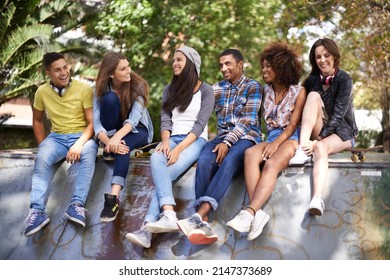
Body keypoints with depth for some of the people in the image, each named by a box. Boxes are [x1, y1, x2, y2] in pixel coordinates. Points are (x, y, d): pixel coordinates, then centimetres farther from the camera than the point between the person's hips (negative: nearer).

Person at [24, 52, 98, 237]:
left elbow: (92, 122, -8)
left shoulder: (84, 89, -7)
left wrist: (79, 144, -24)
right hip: (56, 137, 2)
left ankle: (77, 204, -46)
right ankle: (37, 211, -40)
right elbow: (37, 120, 16)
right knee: (42, 159, -30)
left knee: (88, 155, -37)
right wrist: (42, 145, 3)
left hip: (82, 136, -2)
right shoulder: (42, 92, 2)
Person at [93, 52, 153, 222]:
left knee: (123, 146, -40)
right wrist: (108, 141, -43)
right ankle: (109, 149, -20)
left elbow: (134, 118, -29)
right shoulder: (102, 90, -11)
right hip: (111, 133, 2)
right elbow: (96, 122, -22)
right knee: (110, 98, -26)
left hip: (138, 130, -2)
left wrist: (117, 138, -47)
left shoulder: (138, 86, -16)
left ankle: (114, 198, -53)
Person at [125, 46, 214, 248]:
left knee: (167, 173, -32)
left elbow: (199, 124, -8)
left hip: (196, 140, -3)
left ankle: (147, 228, -43)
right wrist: (165, 142, -15)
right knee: (156, 159, -33)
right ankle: (168, 215, -49)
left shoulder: (205, 90, 3)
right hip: (173, 138, 4)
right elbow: (165, 120, 8)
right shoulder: (169, 90, 19)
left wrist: (178, 149, -22)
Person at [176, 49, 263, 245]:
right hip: (223, 137, 4)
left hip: (246, 137, -4)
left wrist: (227, 142, -18)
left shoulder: (253, 87, 6)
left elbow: (248, 120, -7)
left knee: (229, 161, -38)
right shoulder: (217, 88, 22)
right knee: (204, 161, -31)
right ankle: (203, 222, -44)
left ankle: (199, 215, -53)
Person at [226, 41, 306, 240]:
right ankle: (258, 213, -45)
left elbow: (293, 125, -4)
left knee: (271, 165, -35)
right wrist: (271, 142, -2)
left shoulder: (298, 92, 3)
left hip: (291, 139, -4)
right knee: (250, 154, -31)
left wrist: (276, 143, -18)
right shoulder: (266, 90, 18)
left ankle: (250, 212, -53)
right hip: (271, 138, 4)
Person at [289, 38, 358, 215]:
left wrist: (318, 140, -31)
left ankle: (317, 199, -56)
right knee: (314, 96, -22)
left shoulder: (344, 80, -10)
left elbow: (338, 114, -20)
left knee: (321, 148, -38)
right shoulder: (312, 80, 4)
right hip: (318, 132, 4)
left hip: (341, 132, -4)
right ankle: (302, 148, -39)